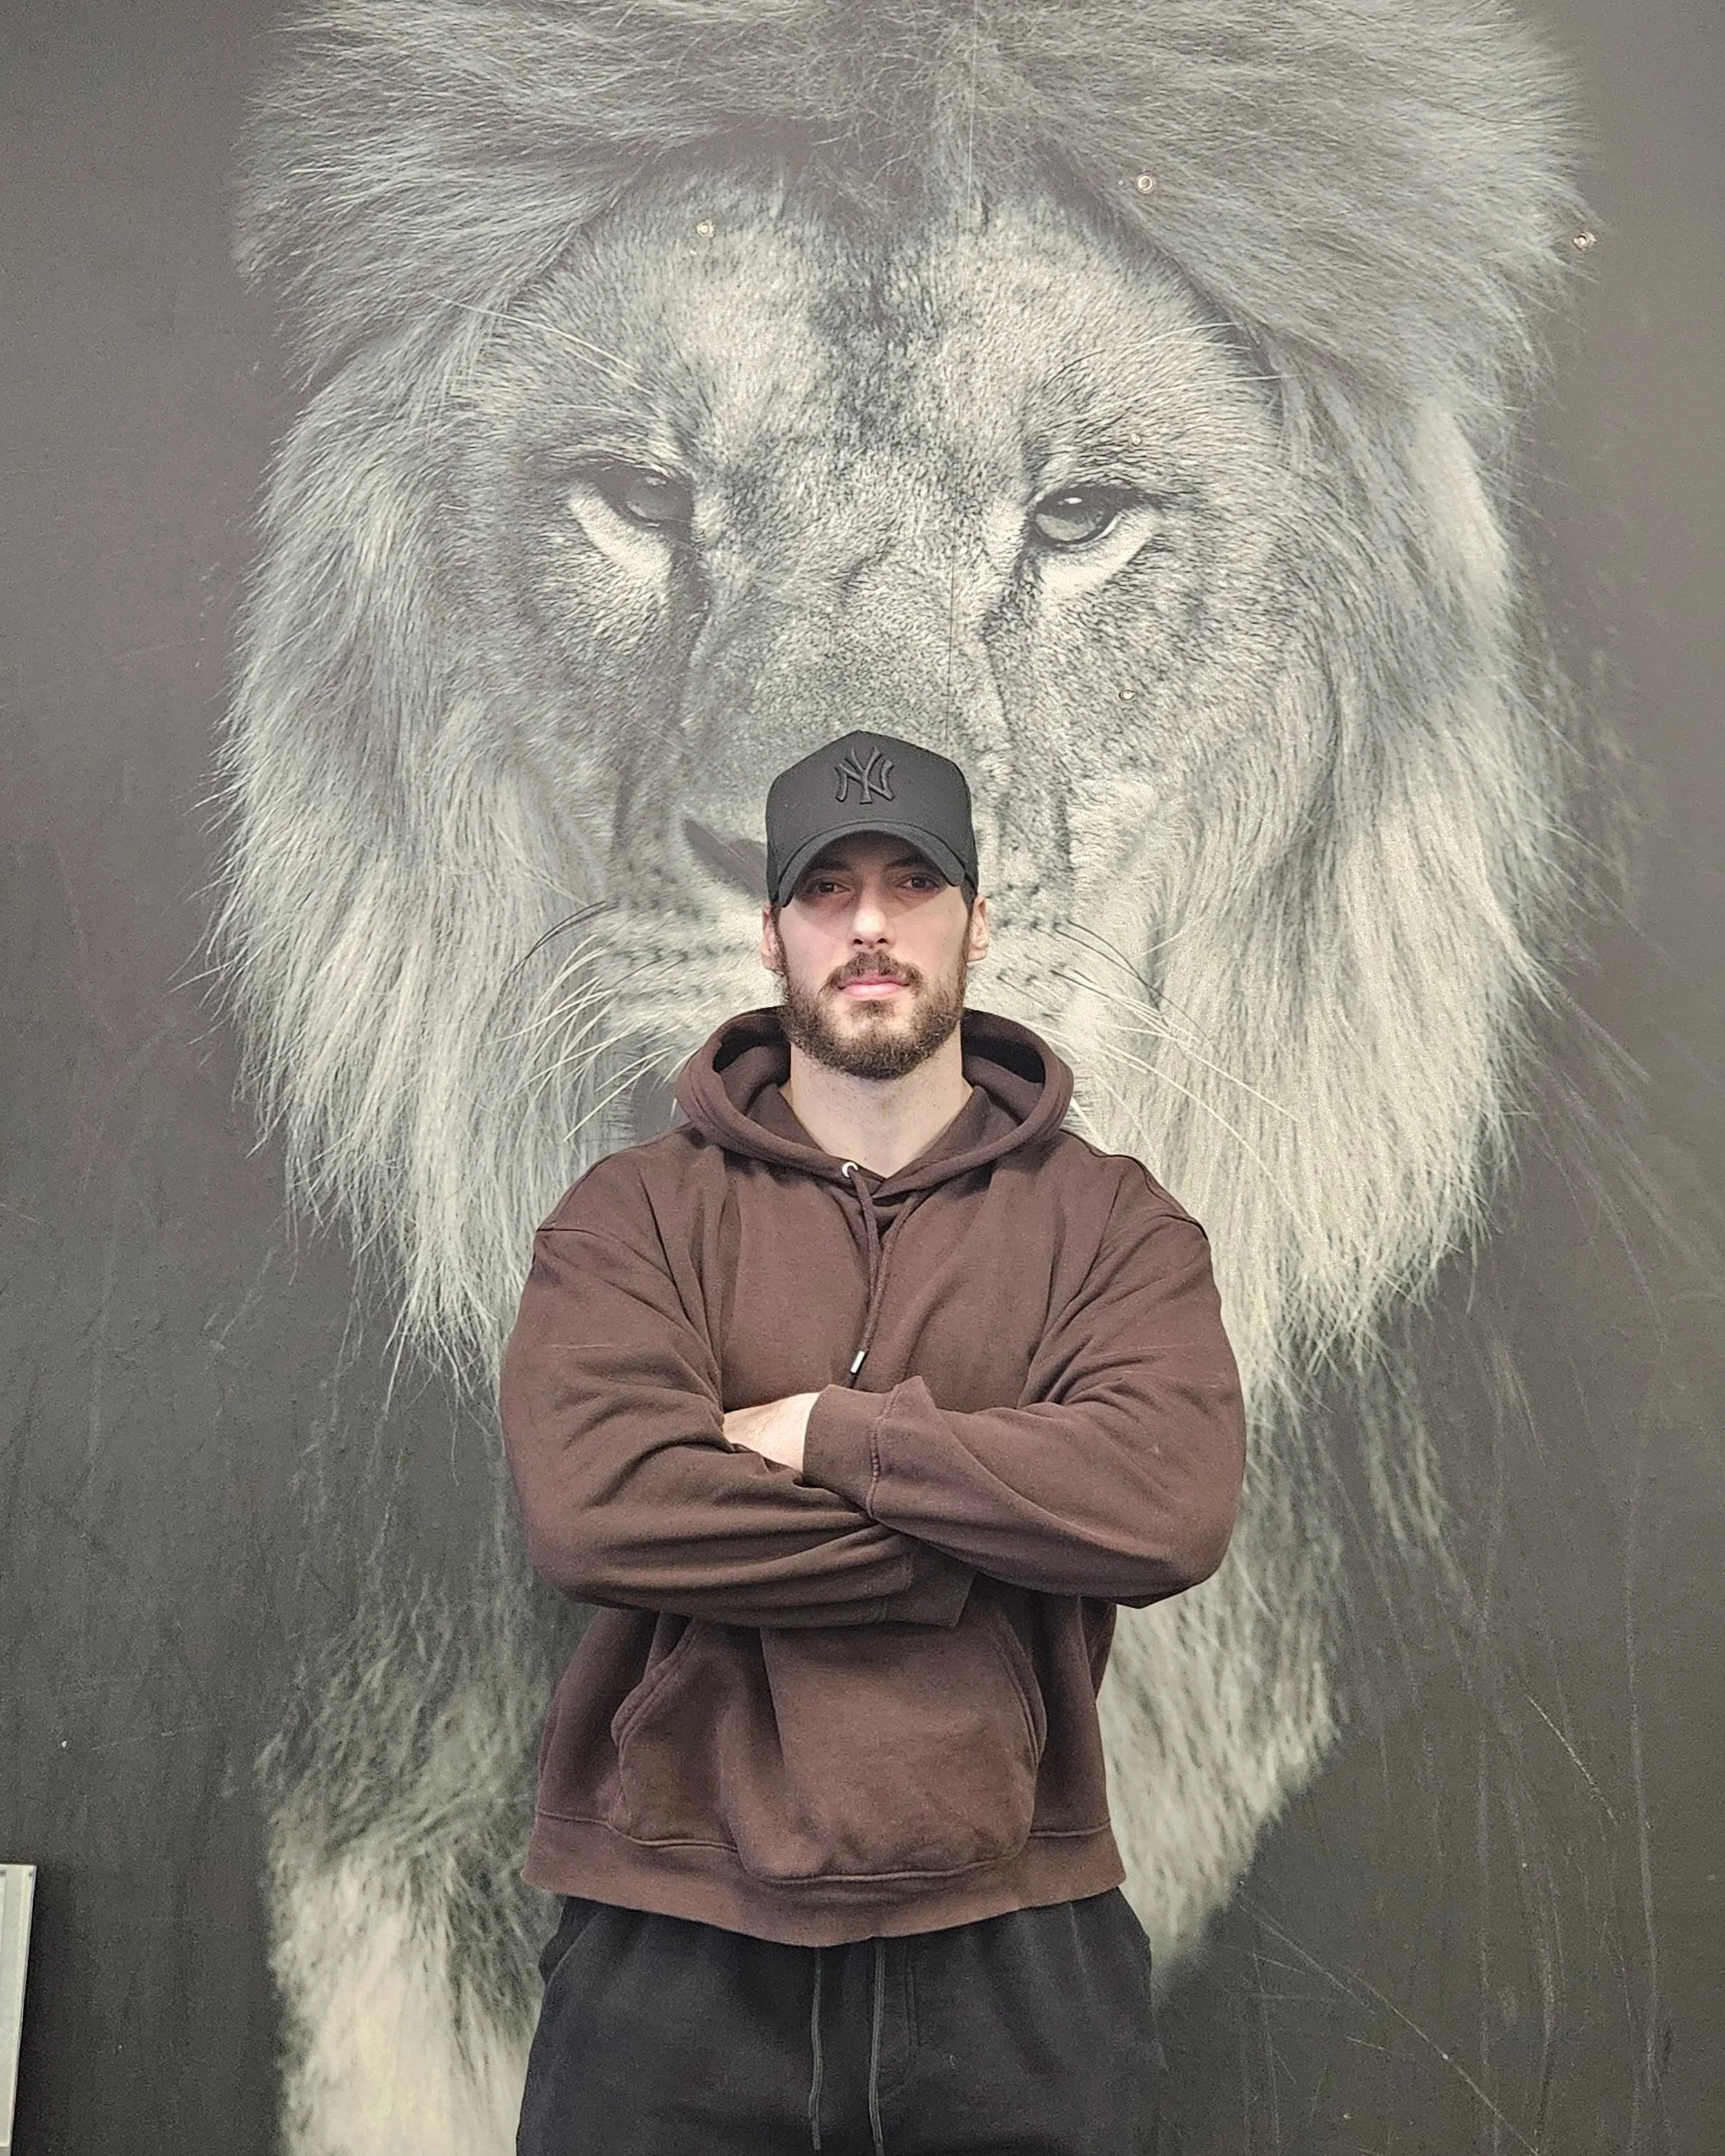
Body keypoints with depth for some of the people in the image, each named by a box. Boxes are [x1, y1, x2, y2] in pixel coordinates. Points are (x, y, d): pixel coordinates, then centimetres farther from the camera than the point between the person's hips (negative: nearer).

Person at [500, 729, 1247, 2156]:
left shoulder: (1112, 1222, 2)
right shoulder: (635, 1215, 1)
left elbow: (1171, 1501, -15)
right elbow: (593, 1506, -16)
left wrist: (825, 1433, -14)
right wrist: (997, 1529, -13)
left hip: (1016, 1955, 1)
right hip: (675, 1945, 0)